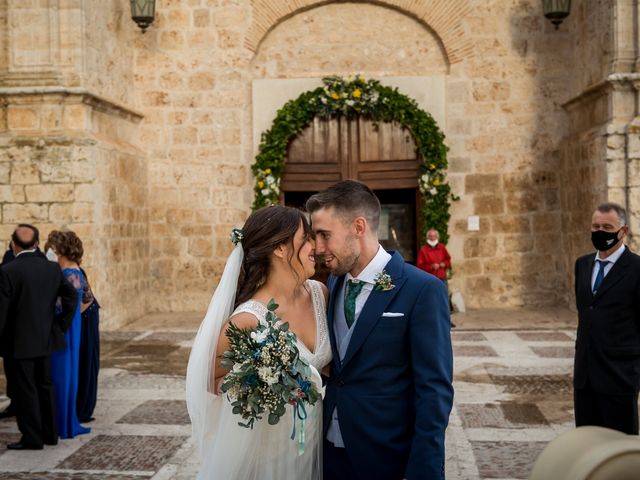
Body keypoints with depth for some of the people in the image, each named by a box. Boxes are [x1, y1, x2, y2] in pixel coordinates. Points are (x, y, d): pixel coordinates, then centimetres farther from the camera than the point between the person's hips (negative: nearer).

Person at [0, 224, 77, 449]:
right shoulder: (52, 268, 1)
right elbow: (71, 295, -1)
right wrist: (61, 325, 7)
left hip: (20, 342, -5)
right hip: (46, 338, 5)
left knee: (26, 389, 4)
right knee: (45, 385, 16)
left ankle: (32, 438, 10)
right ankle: (50, 433, 23)